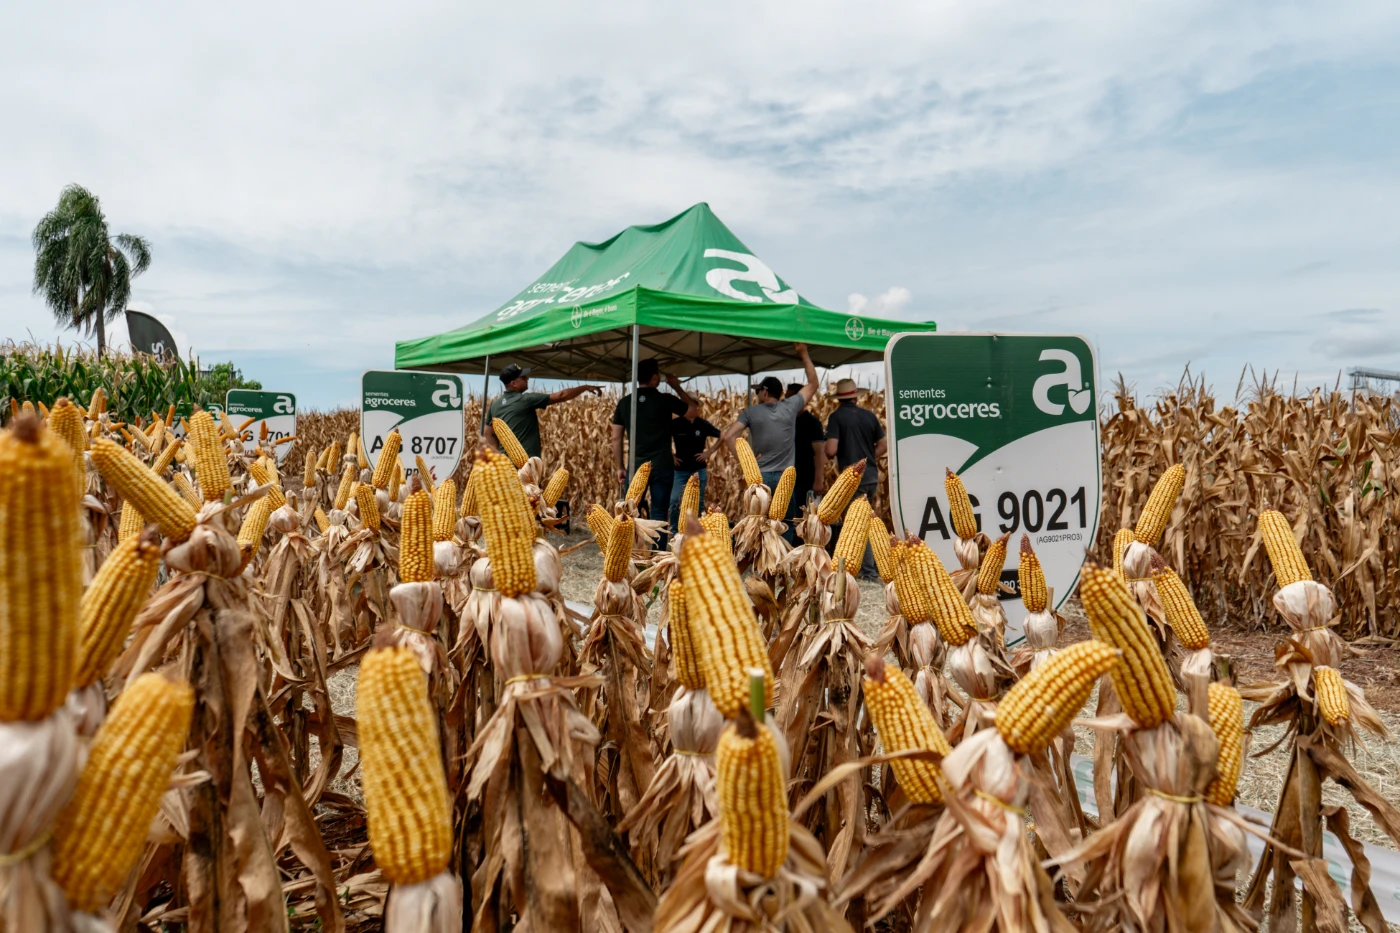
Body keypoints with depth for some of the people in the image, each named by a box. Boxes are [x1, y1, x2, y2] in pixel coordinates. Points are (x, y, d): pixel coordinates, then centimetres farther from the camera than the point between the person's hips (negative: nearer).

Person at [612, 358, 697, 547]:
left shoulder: (624, 402, 5)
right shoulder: (665, 400, -4)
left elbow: (616, 438, 5)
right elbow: (695, 407, 12)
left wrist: (620, 467, 12)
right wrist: (677, 387, 16)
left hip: (636, 467, 2)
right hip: (662, 467, -2)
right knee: (659, 514, 2)